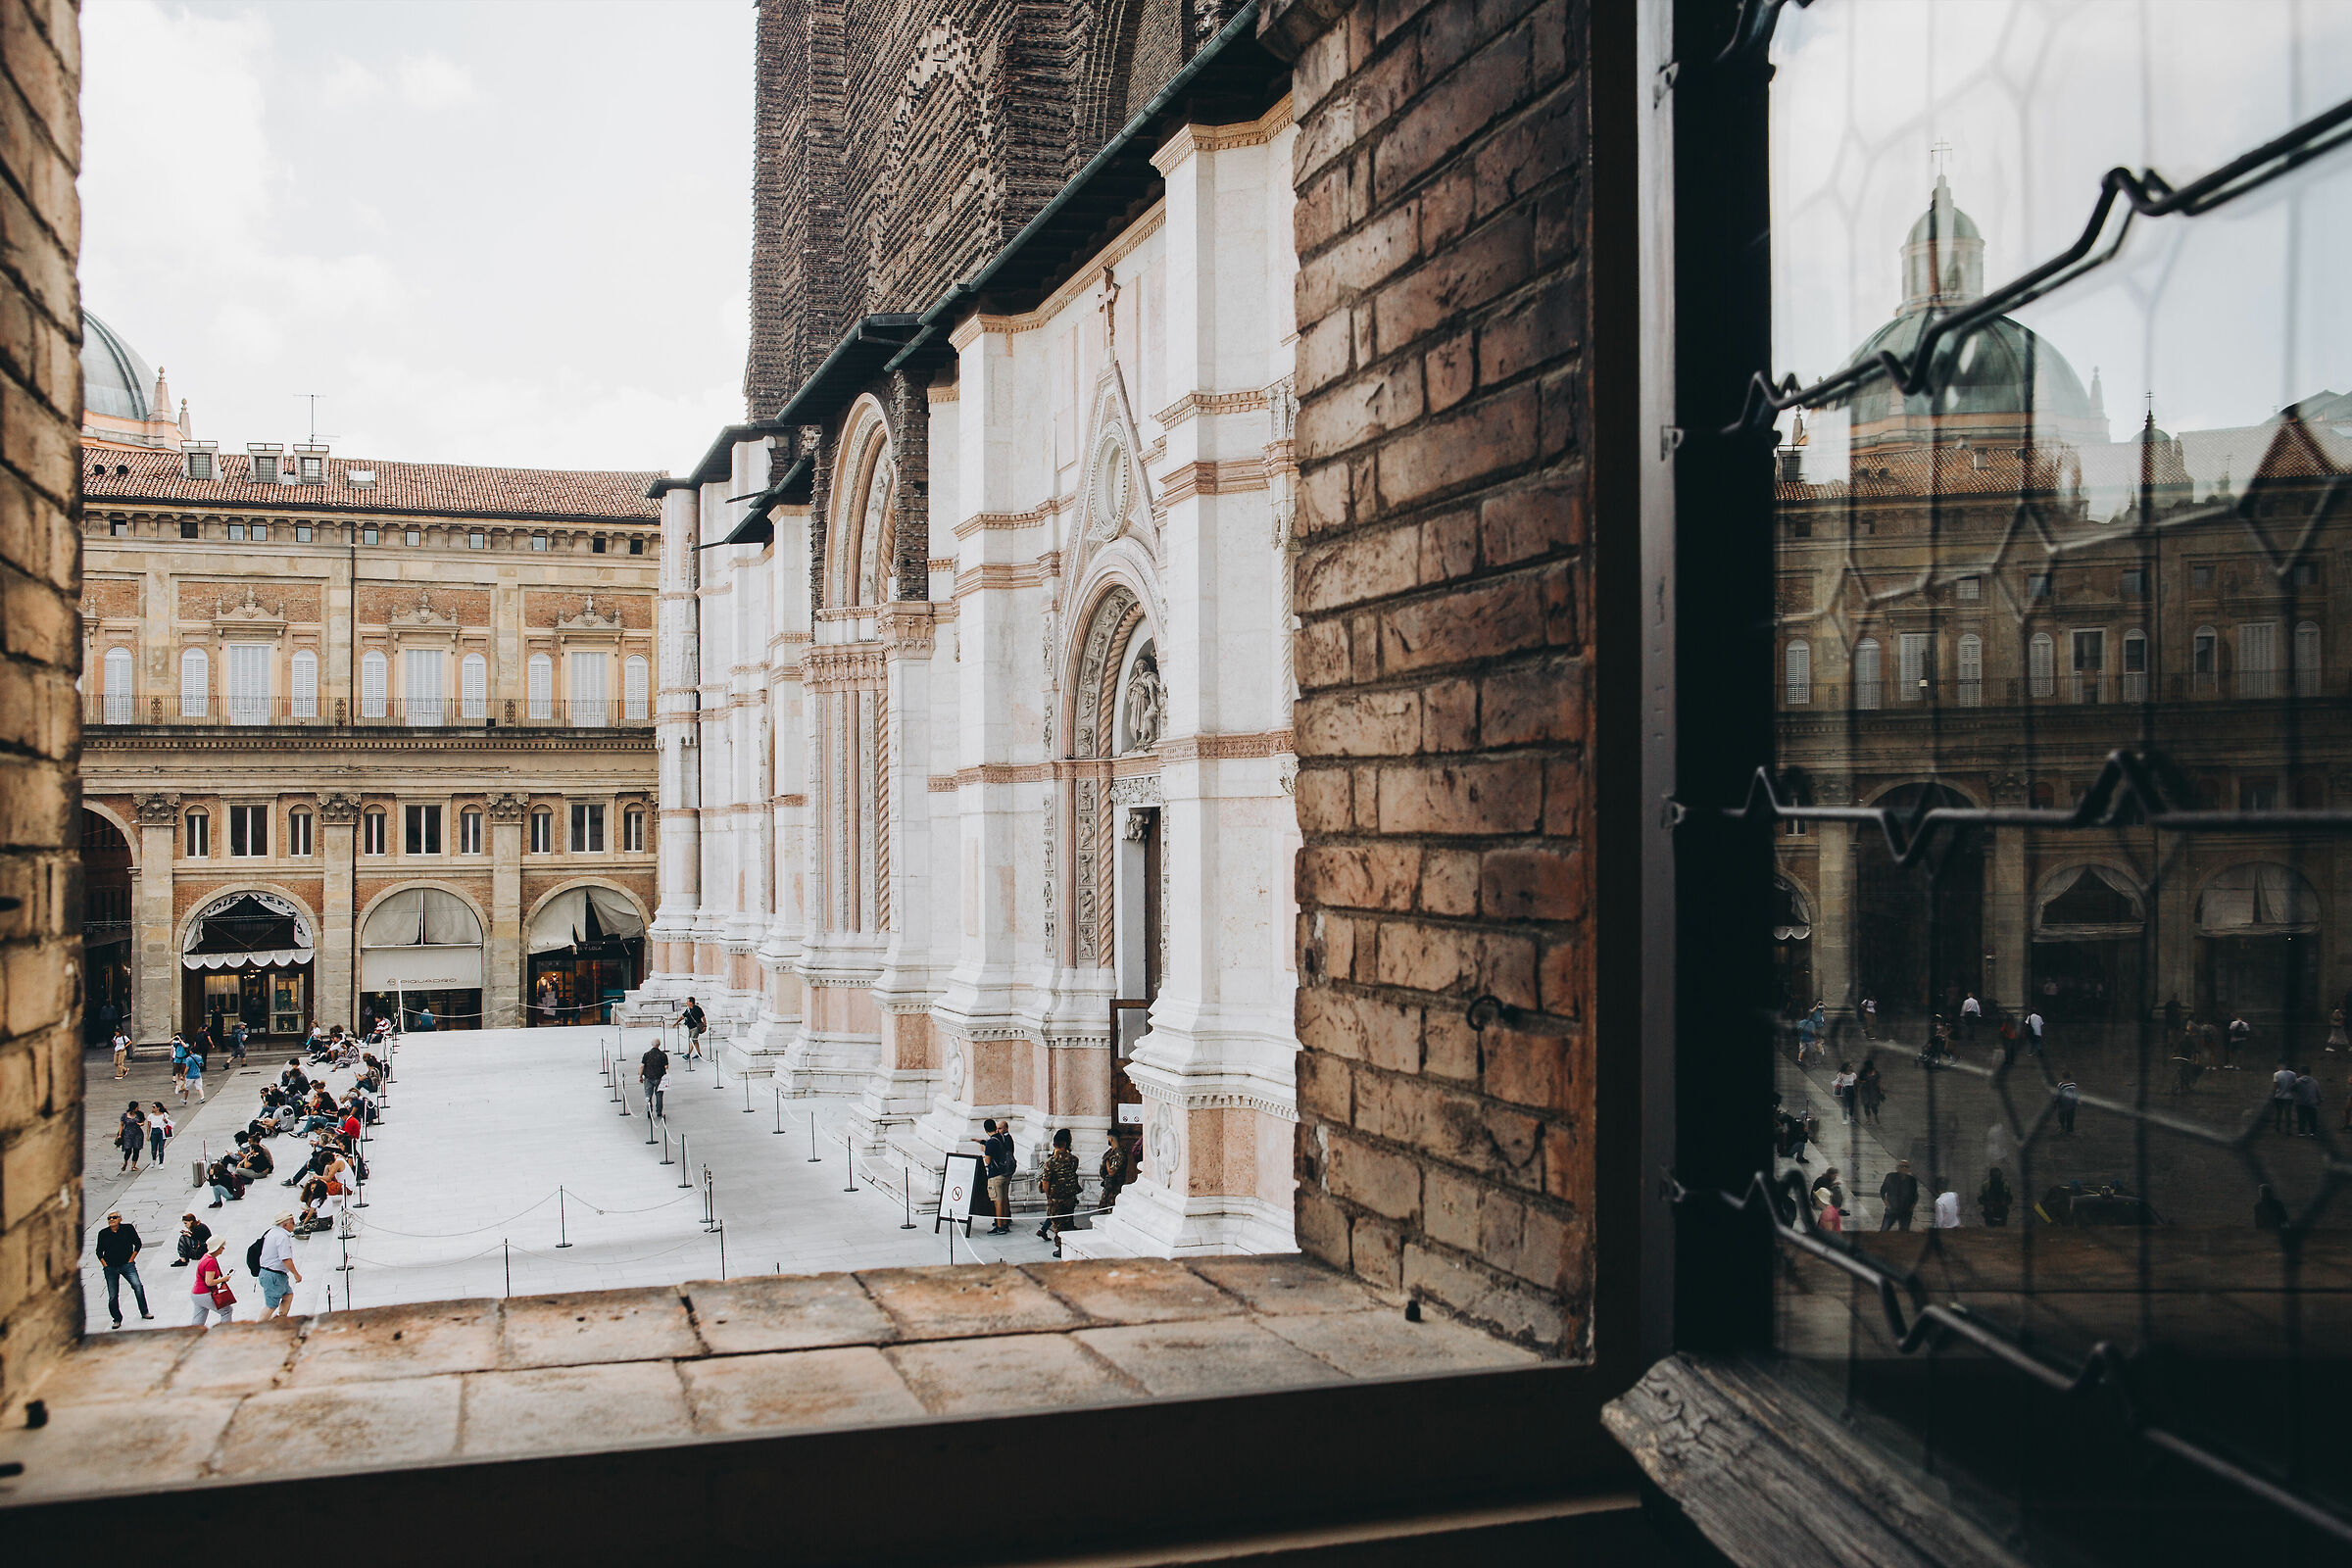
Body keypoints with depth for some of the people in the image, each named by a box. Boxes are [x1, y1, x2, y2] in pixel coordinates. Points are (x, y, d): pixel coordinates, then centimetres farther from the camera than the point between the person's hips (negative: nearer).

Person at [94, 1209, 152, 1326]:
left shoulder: (128, 1229, 0)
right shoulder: (103, 1234, 4)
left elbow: (137, 1244, 7)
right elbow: (99, 1251, 13)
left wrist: (131, 1260, 0)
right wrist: (105, 1265, 2)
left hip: (127, 1265, -2)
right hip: (110, 1267, 2)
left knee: (138, 1286, -18)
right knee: (113, 1296, 2)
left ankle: (144, 1312, -5)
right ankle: (117, 1320, 17)